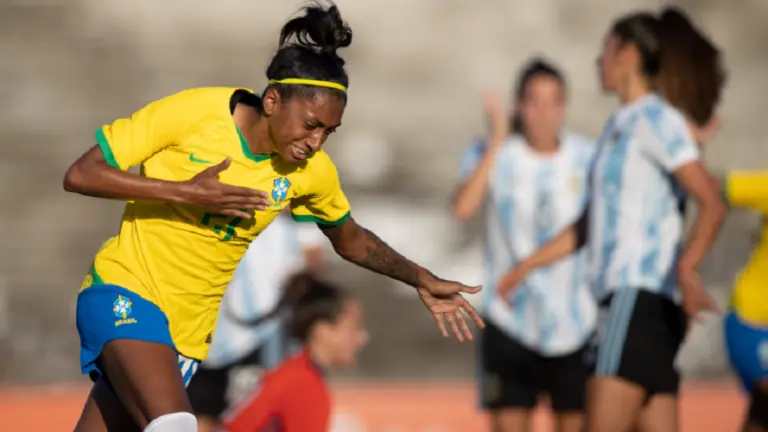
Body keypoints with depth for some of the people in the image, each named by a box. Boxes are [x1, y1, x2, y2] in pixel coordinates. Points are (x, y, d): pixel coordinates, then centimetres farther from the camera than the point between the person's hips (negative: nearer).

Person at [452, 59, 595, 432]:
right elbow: (463, 208, -23)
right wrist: (496, 142, -23)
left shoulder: (588, 158, 0)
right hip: (510, 320, -1)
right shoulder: (492, 156, -4)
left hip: (575, 321, 1)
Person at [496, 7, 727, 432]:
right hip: (622, 297, 9)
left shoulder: (657, 119, -7)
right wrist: (528, 264, 31)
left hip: (641, 296, -9)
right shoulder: (619, 126, 21)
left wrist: (686, 268, -33)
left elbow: (712, 204, -17)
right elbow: (592, 222, 29)